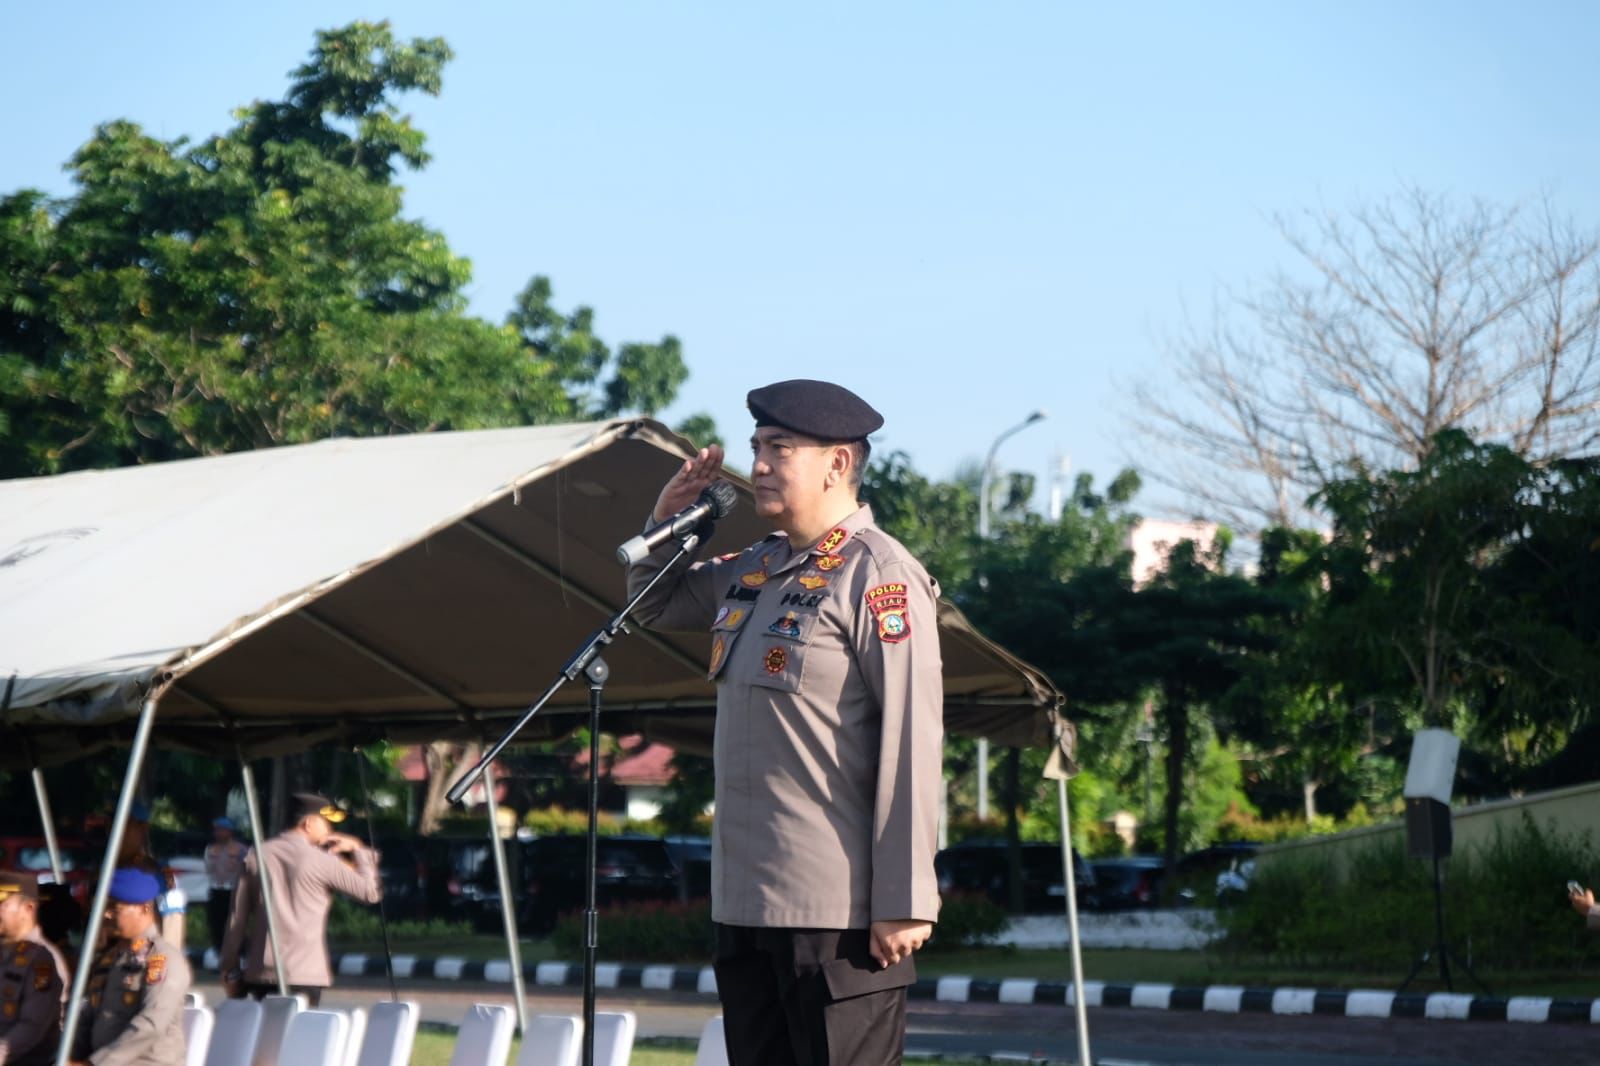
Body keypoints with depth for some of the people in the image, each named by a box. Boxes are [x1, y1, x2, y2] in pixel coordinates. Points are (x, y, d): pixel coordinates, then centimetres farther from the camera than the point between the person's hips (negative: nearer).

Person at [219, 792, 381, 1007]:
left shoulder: (257, 855, 8)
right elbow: (371, 891, -2)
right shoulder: (321, 860, -6)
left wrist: (231, 969, 14)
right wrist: (359, 850, 11)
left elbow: (237, 917, 9)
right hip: (305, 974, -5)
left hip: (261, 973, 5)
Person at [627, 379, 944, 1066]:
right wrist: (668, 518, 11)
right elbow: (654, 607, 32)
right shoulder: (754, 570, 14)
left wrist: (904, 903, -19)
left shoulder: (880, 577, -10)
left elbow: (912, 744, -16)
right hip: (744, 903, 9)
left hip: (837, 908, -8)